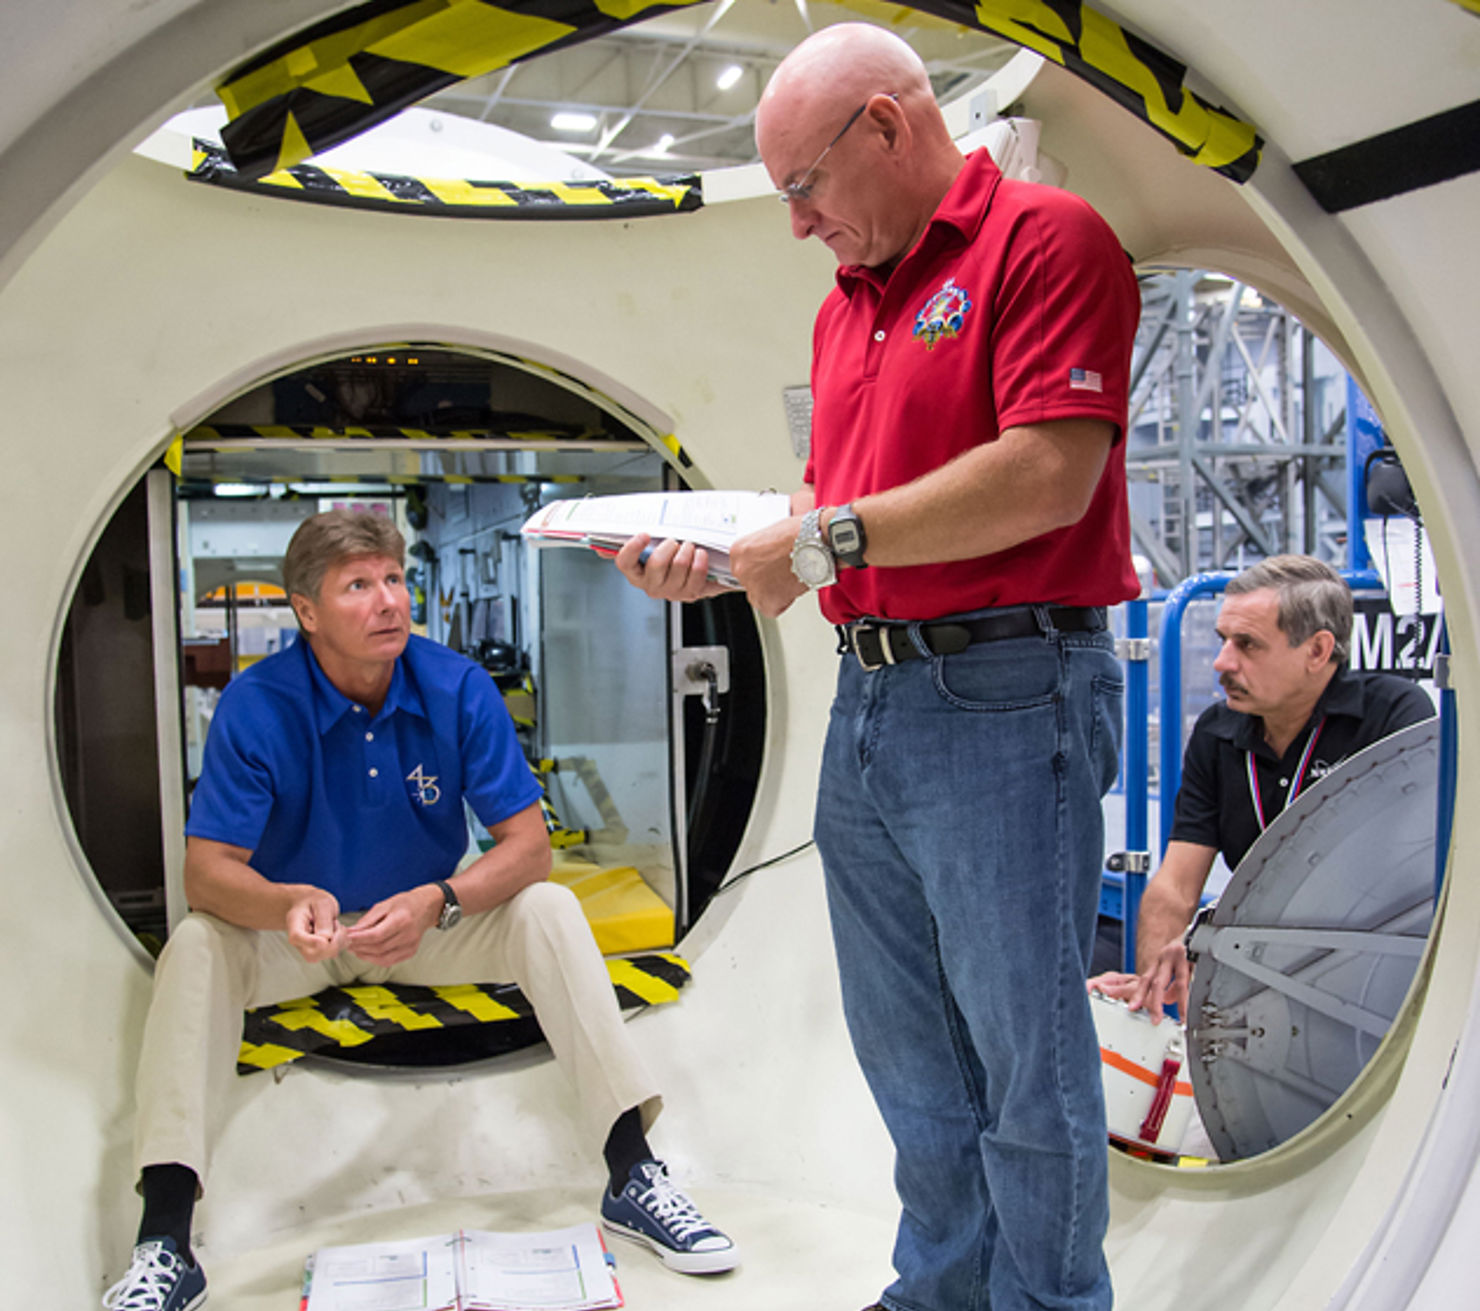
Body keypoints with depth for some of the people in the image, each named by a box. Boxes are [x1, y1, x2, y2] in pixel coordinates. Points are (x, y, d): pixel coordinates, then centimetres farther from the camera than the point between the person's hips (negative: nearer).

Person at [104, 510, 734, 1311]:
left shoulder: (458, 688, -15)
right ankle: (164, 1245, -25)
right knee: (195, 946, -28)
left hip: (434, 923, 1)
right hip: (298, 937, 0)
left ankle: (632, 1179, -19)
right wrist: (289, 904, -43)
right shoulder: (255, 706, -18)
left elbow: (527, 845, -15)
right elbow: (206, 872, -21)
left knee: (549, 911, -24)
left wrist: (438, 903, -34)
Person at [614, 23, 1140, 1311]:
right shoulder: (845, 306, 19)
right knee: (907, 1048, 17)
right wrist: (720, 553, 2)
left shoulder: (1046, 237, -7)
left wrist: (825, 539, -14)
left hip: (1005, 699, -8)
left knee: (1025, 1054, 3)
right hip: (866, 699, 9)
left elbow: (1048, 477, -19)